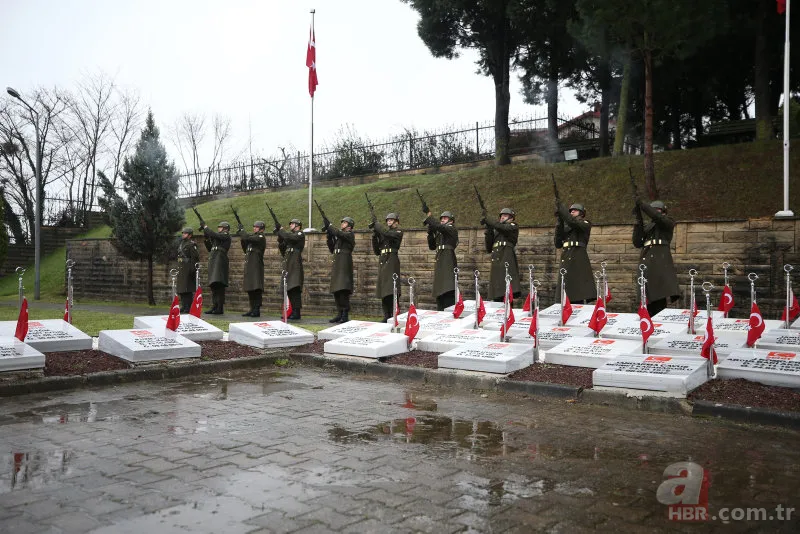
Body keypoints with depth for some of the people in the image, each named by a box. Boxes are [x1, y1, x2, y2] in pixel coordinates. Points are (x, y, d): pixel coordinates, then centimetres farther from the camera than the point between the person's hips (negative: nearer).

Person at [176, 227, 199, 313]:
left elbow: (195, 257, -15)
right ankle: (184, 306, 16)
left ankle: (188, 307, -7)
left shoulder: (191, 244, -9)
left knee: (187, 288, -9)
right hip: (181, 269, 9)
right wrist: (178, 268, 20)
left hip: (188, 269, -9)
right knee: (181, 288, 10)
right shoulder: (181, 243, 18)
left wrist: (192, 269, -20)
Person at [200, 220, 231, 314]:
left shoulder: (226, 236, -2)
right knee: (214, 285, 9)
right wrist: (207, 238, 17)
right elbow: (210, 249, 27)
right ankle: (214, 307, 13)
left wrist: (205, 227, -3)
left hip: (220, 261, -10)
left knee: (219, 285, -14)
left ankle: (220, 308, -16)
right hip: (213, 263, 10)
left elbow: (214, 234, -16)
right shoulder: (219, 237, 25)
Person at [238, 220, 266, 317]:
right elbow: (245, 250, 21)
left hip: (256, 267, -9)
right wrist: (242, 236, 10)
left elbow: (248, 238, -22)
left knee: (256, 289, -9)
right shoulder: (253, 237, 20)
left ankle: (257, 311, -8)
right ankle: (252, 310, 17)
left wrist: (241, 230, -5)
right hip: (249, 267, 10)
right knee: (250, 289, 11)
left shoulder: (261, 238, -7)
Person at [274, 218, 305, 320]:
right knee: (289, 289, 9)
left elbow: (289, 237, -20)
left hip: (295, 265, -9)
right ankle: (293, 312, 14)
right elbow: (283, 250, 20)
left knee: (295, 289, -12)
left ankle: (296, 313, -11)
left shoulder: (300, 234, -1)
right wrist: (280, 239, 6)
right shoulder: (291, 235, 23)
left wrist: (280, 231, -6)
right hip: (288, 265, 9)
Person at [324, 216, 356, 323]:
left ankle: (345, 315, -12)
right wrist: (329, 238, 8)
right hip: (337, 265, 9)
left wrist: (329, 226, -10)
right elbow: (332, 249, 20)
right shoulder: (340, 236, 21)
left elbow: (338, 233, -21)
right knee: (336, 290, 8)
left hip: (344, 264, -9)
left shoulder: (350, 235, -3)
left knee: (343, 289, -13)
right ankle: (339, 314, 14)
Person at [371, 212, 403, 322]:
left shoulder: (398, 232, 2)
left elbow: (387, 233, -19)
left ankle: (394, 315, -11)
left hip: (392, 261, -7)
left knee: (392, 290, -11)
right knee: (383, 291, 6)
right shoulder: (382, 234, 20)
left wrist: (376, 224, -9)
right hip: (382, 262, 7)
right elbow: (376, 251, 17)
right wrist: (374, 237, 4)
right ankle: (386, 316, 10)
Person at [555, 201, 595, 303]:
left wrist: (560, 207, -10)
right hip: (566, 262, 6)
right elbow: (558, 244, 10)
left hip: (579, 261, -6)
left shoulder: (585, 224, 6)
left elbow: (572, 221, -16)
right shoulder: (566, 227, 23)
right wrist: (559, 222, 3)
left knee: (580, 297, -11)